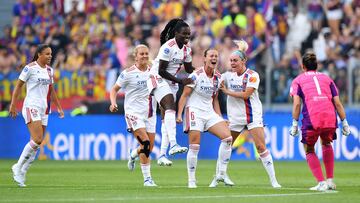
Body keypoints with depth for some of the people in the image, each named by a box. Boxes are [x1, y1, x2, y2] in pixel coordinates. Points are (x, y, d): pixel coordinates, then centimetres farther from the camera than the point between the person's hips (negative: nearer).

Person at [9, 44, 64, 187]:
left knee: (37, 144, 2)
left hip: (44, 109, 7)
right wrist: (13, 104, -8)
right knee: (37, 140, -20)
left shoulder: (49, 70, 13)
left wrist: (59, 107, 20)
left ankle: (21, 173, 8)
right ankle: (18, 167, -8)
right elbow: (18, 85, -4)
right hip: (31, 107, -7)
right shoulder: (30, 68, -7)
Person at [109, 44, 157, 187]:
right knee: (145, 143, -19)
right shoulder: (128, 73, -7)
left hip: (149, 113, 5)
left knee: (149, 148, 5)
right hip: (134, 112, -5)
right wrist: (113, 103, -19)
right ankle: (147, 178, -10)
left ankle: (133, 155, 39)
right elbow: (114, 89, -1)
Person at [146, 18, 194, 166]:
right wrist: (180, 81, -19)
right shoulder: (168, 47, -19)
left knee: (166, 118, 5)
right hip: (158, 80, -8)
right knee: (170, 108, -29)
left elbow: (189, 69, 16)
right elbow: (161, 71, -19)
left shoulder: (186, 49, 5)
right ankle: (173, 145, -43)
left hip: (171, 83, 8)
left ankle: (162, 155, 6)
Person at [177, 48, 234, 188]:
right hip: (194, 111, -6)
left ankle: (221, 174, -3)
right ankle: (191, 180, 1)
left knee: (227, 137, -11)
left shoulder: (218, 77, 9)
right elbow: (184, 95, -8)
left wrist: (220, 118, 13)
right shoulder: (196, 75, -10)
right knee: (194, 147, -10)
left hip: (210, 112, 6)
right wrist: (179, 114, -16)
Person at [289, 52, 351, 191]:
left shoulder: (298, 80, 16)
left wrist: (294, 124, 3)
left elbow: (297, 103, 2)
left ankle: (321, 183, -1)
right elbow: (337, 103, 14)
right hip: (330, 118, 3)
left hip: (311, 120, -3)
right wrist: (344, 123, 16)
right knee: (326, 144, 30)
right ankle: (330, 180, 20)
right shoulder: (327, 78, 23)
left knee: (309, 151, 15)